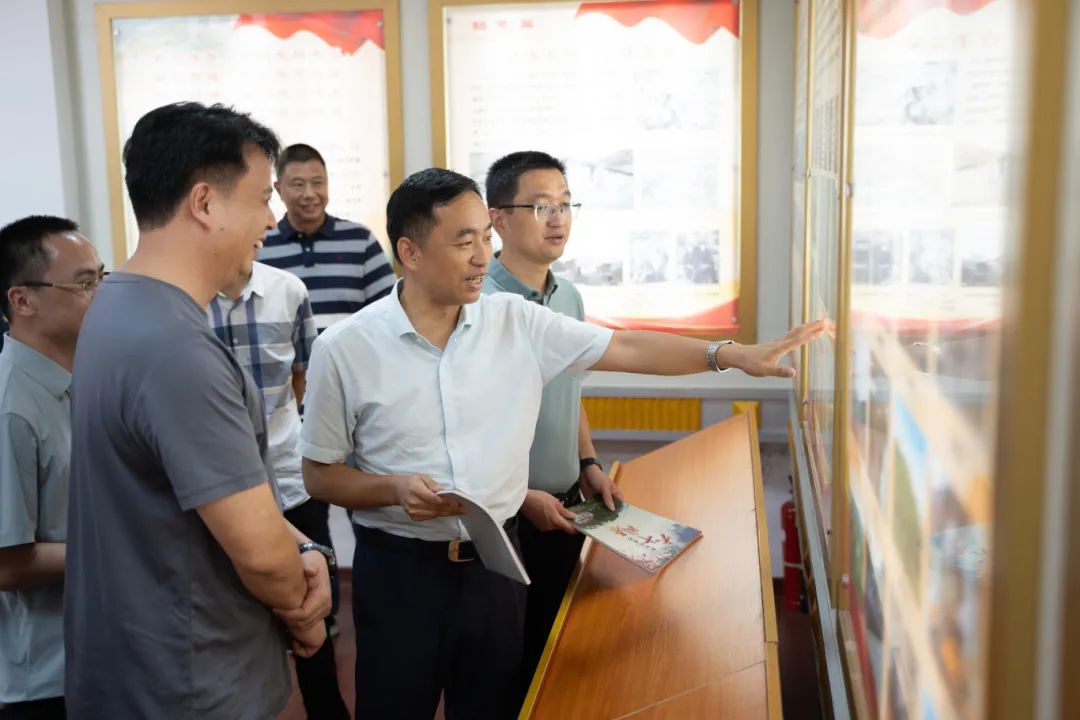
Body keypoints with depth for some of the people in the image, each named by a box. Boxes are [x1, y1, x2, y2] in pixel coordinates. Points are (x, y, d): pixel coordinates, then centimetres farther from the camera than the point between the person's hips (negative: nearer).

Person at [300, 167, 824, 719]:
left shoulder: (518, 322, -3)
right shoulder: (344, 350, -10)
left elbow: (626, 349, -1)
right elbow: (320, 475, -2)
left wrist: (734, 356, -8)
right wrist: (395, 489, -20)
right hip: (399, 570, -2)